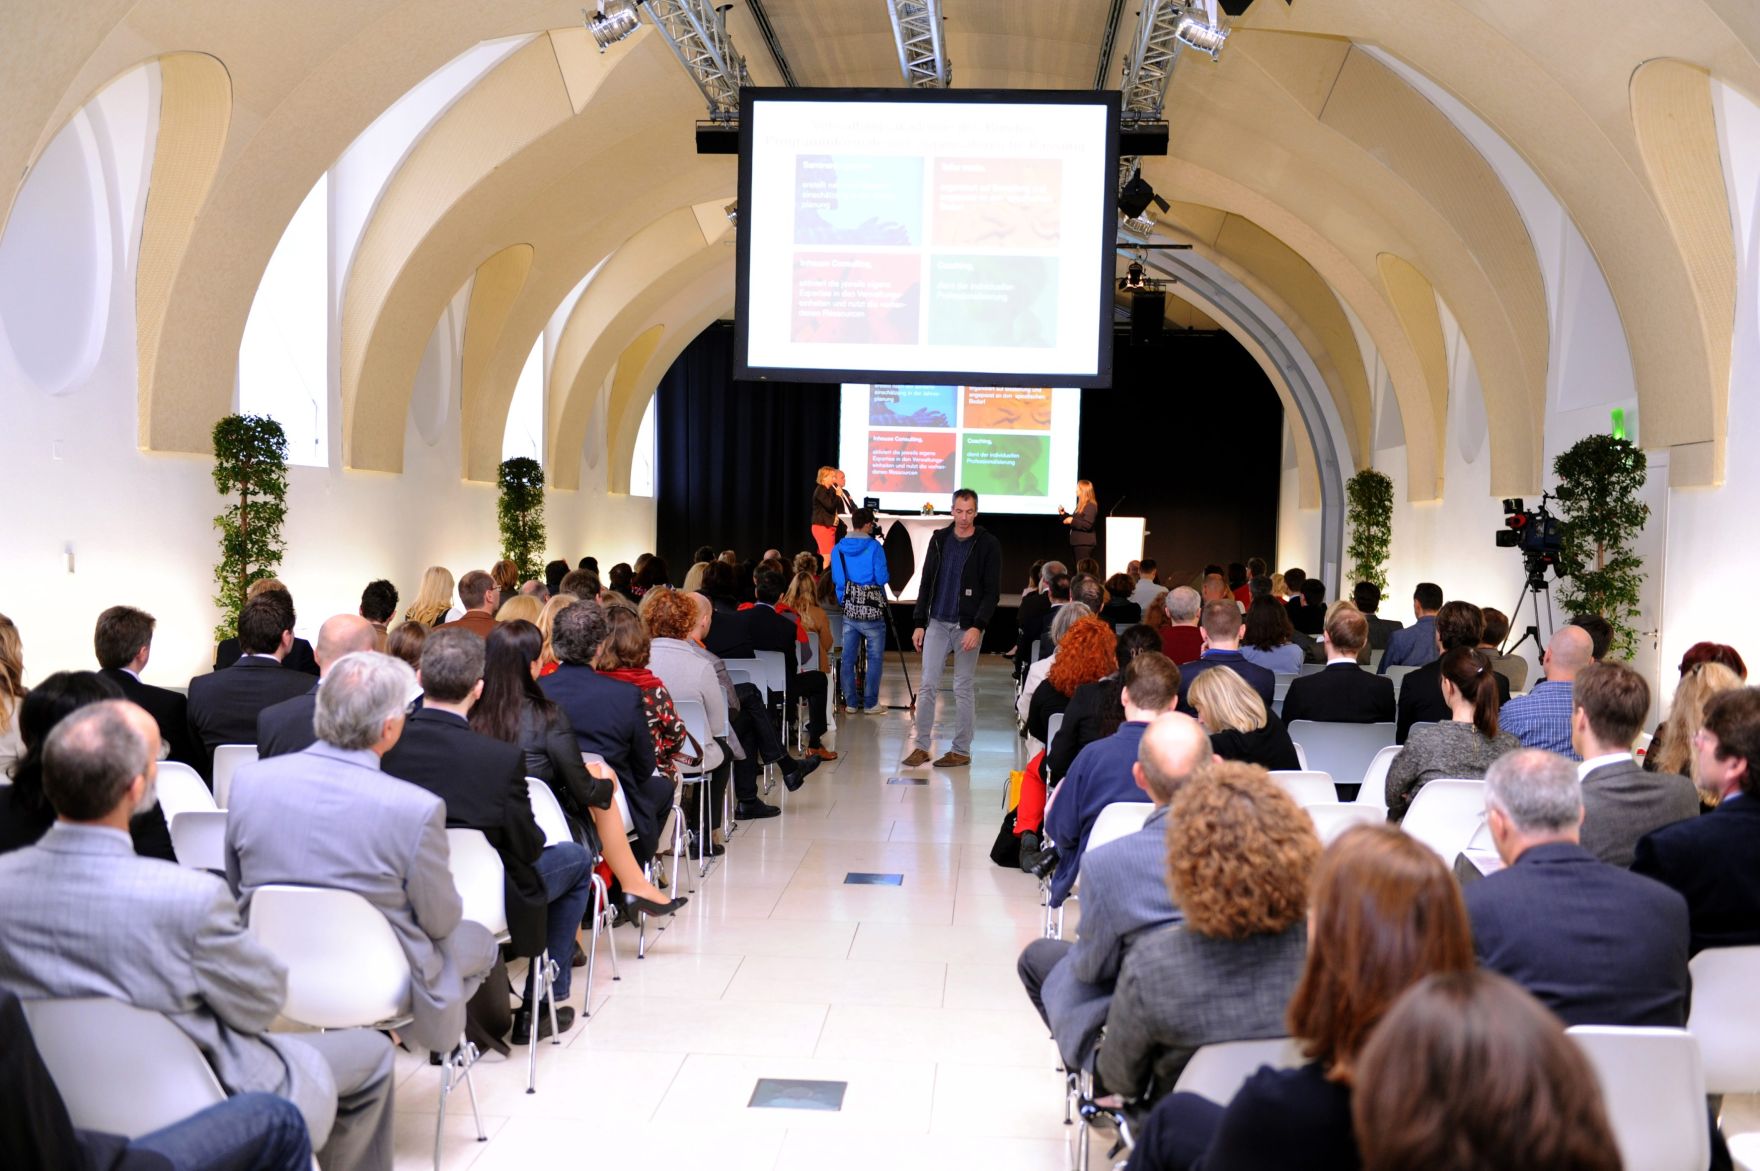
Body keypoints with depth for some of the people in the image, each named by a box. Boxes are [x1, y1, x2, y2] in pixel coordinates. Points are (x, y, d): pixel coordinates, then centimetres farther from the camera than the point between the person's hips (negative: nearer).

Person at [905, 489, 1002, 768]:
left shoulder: (988, 544, -5)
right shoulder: (939, 539, 7)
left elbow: (992, 592, -7)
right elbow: (926, 583, 10)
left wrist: (977, 627, -17)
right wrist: (919, 622, 4)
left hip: (967, 626, -3)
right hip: (937, 622, 3)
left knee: (964, 689, 3)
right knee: (928, 685, 1)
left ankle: (961, 751, 11)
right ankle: (921, 746, 8)